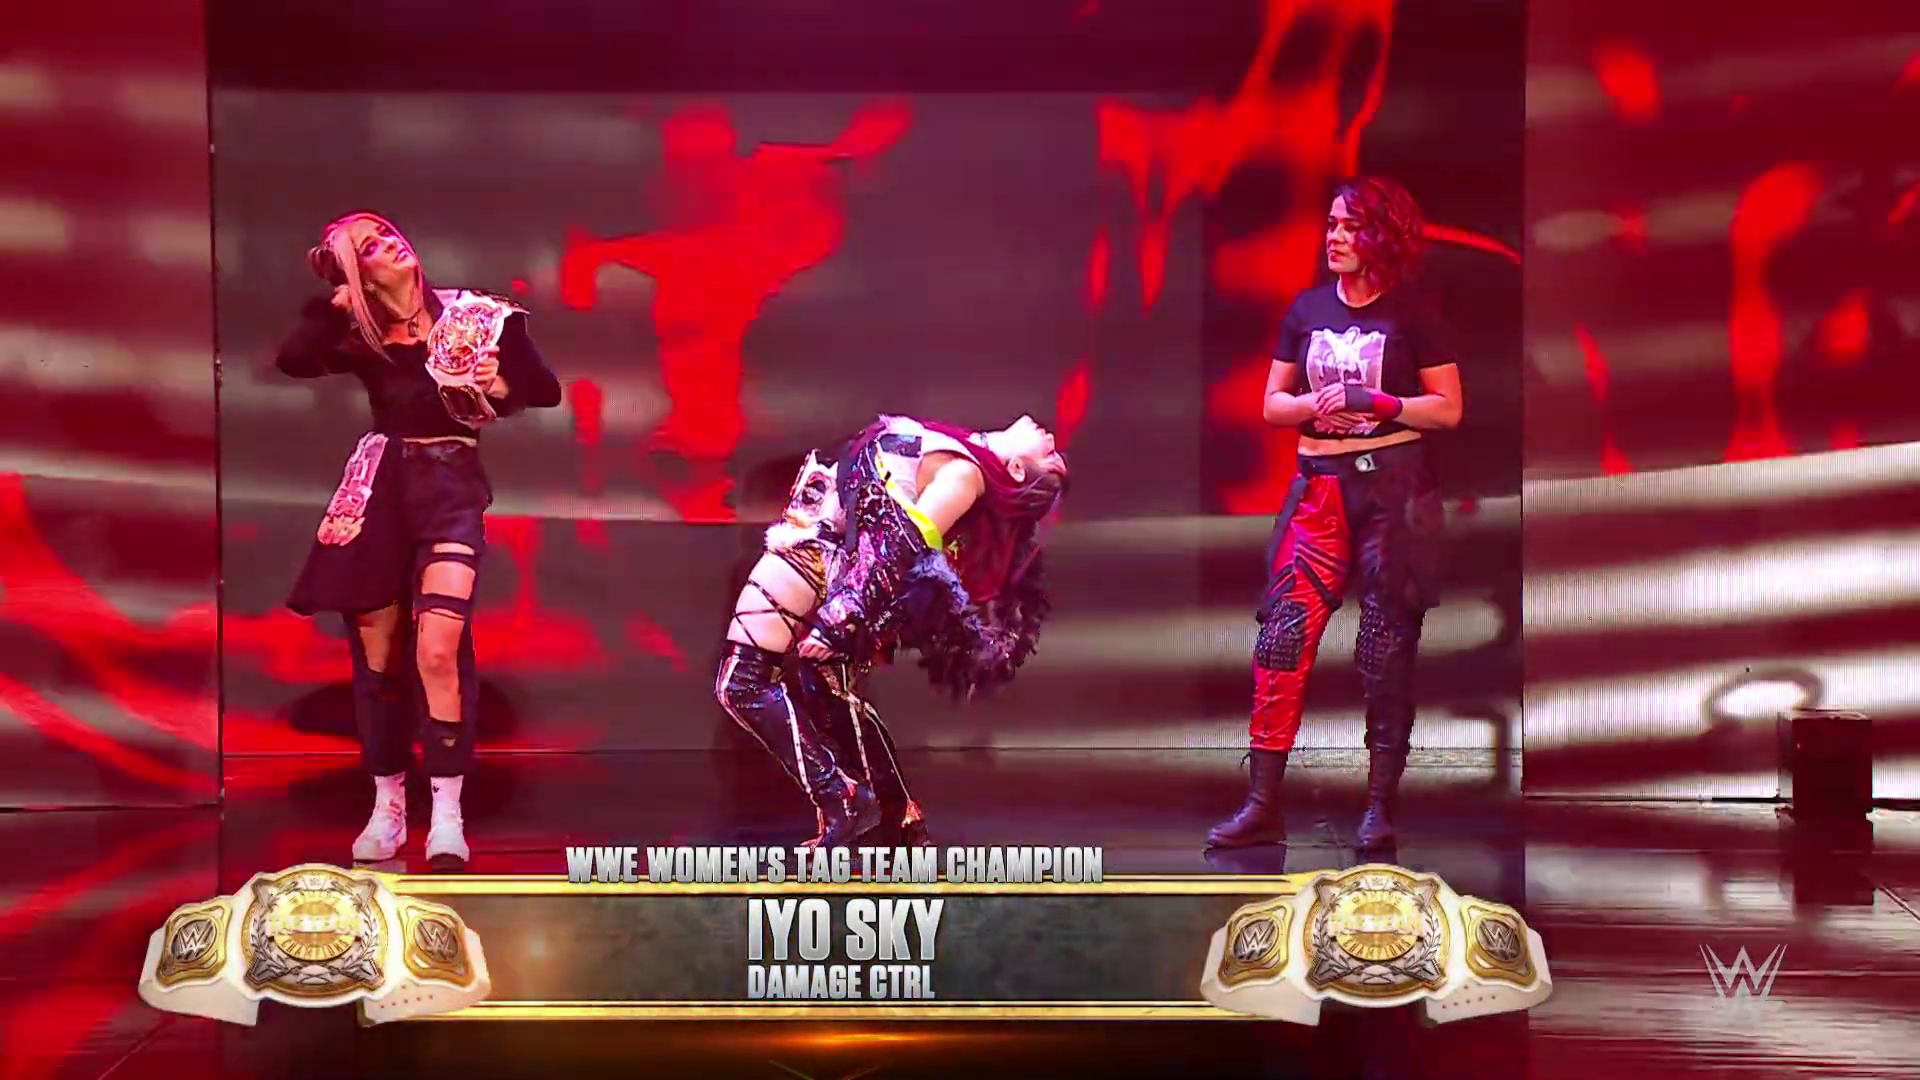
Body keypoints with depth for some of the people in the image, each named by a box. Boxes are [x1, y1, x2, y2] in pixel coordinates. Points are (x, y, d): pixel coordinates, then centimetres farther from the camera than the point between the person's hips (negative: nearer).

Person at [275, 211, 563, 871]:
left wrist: (499, 386, -14)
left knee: (437, 651, -19)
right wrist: (336, 298, -13)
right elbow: (292, 359, -16)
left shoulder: (475, 318, 1)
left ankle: (447, 815, -13)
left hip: (452, 489, -3)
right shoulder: (361, 336, 4)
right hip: (380, 494, 3)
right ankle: (386, 807, 20)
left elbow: (546, 392, 3)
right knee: (377, 657, 6)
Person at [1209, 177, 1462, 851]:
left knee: (1387, 645, 0)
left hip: (1393, 484, -3)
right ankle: (1263, 804, -8)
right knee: (1284, 631, -9)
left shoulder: (1410, 315, 1)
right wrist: (1313, 405, -8)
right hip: (1319, 485, 3)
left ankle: (1380, 803, 8)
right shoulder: (1307, 310, 10)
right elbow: (1273, 403, 14)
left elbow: (1448, 409, -1)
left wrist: (1371, 403, -13)